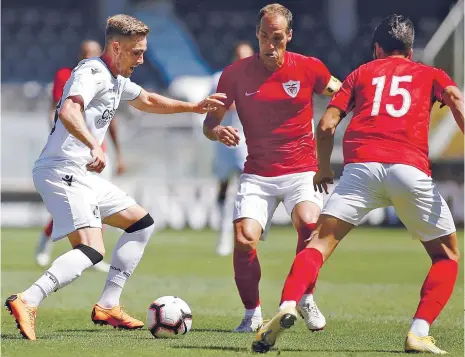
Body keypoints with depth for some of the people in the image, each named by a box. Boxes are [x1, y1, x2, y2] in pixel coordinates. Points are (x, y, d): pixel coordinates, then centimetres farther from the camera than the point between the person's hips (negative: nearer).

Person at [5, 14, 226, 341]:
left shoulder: (116, 79, 17)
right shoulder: (92, 73, -14)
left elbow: (147, 101, 38)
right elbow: (68, 111, -34)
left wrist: (193, 107, 34)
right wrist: (94, 146, -49)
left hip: (83, 175, 11)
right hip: (62, 171, -11)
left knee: (142, 223, 18)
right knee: (92, 250, -25)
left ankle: (107, 307, 15)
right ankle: (27, 302, -33)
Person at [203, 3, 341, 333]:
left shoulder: (308, 68, -1)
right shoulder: (236, 74, -1)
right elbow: (210, 122, 5)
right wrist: (218, 132, -19)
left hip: (302, 170, -1)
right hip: (257, 175, 1)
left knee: (309, 224, -30)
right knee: (244, 240, -20)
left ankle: (306, 299, -5)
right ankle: (252, 314, 3)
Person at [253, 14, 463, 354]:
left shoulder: (361, 73, 27)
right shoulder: (429, 74, 26)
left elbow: (326, 125, 17)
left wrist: (324, 169, 32)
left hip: (361, 164, 1)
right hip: (410, 168, -1)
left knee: (321, 242, 0)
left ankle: (288, 306, -27)